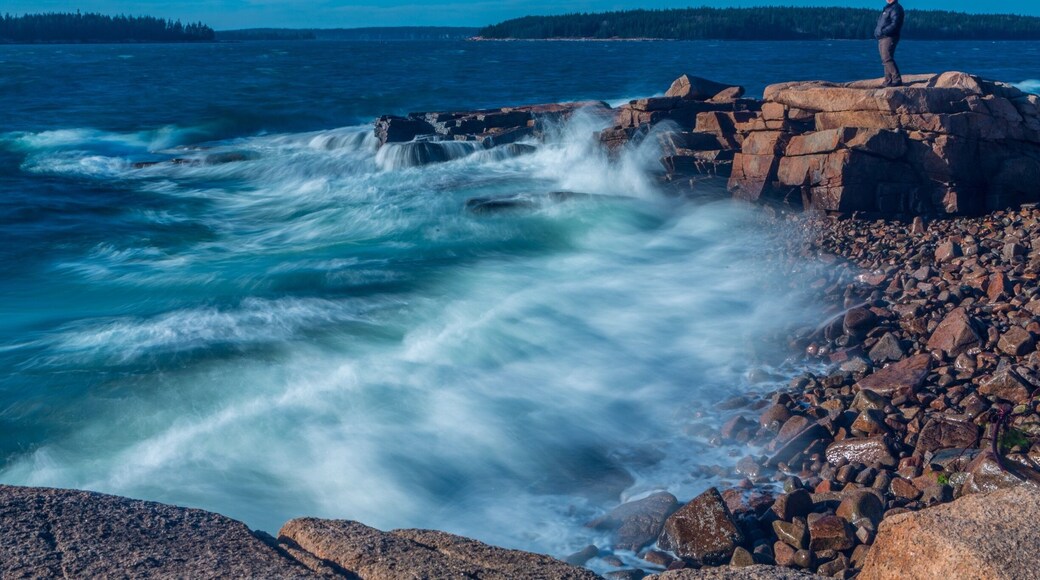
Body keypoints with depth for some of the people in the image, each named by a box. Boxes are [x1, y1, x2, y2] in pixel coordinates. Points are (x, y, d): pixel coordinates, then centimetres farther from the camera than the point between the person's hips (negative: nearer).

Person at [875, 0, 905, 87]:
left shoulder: (896, 8, -8)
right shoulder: (888, 8, 23)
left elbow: (895, 24, -20)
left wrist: (882, 31, -22)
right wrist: (877, 31, 9)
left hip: (889, 38, -10)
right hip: (882, 38, 10)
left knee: (887, 59, -17)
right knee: (886, 60, 9)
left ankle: (897, 79, -19)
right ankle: (888, 81, 12)